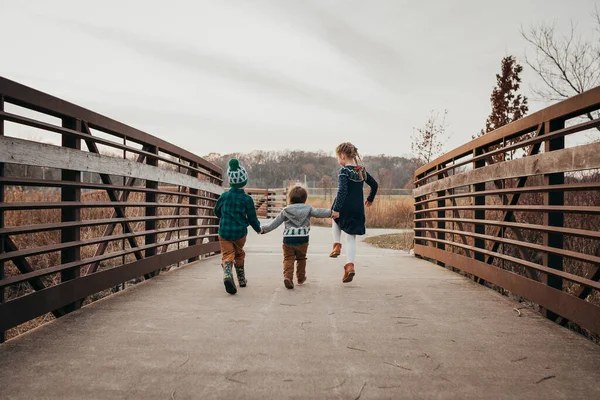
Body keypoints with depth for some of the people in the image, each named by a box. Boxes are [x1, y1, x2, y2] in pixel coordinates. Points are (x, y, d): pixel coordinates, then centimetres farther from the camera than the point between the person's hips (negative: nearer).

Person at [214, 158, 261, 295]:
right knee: (239, 254, 22)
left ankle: (227, 275, -30)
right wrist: (258, 228, 18)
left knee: (227, 255, 0)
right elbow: (252, 218, -2)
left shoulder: (224, 196, -3)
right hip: (240, 232, 0)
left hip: (224, 232, 0)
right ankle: (241, 279, 32)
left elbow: (217, 211, 13)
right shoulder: (247, 199, -9)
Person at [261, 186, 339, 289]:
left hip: (288, 239, 0)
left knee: (288, 259, 2)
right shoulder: (308, 208, 5)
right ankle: (301, 278, 30)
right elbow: (318, 212, -10)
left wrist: (263, 229, 18)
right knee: (301, 258, 18)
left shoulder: (285, 211, 8)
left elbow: (275, 223, 9)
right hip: (302, 239, 0)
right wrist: (331, 213, -8)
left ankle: (287, 276, -18)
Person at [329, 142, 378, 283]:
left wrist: (336, 209, -25)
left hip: (345, 208, -4)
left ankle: (337, 245, 20)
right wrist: (370, 199, 32)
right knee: (352, 237, 10)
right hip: (358, 210, 4)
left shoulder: (344, 171, -12)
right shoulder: (361, 170, 8)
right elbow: (374, 184, 18)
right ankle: (350, 265, 1)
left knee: (335, 219, 31)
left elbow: (342, 191, -23)